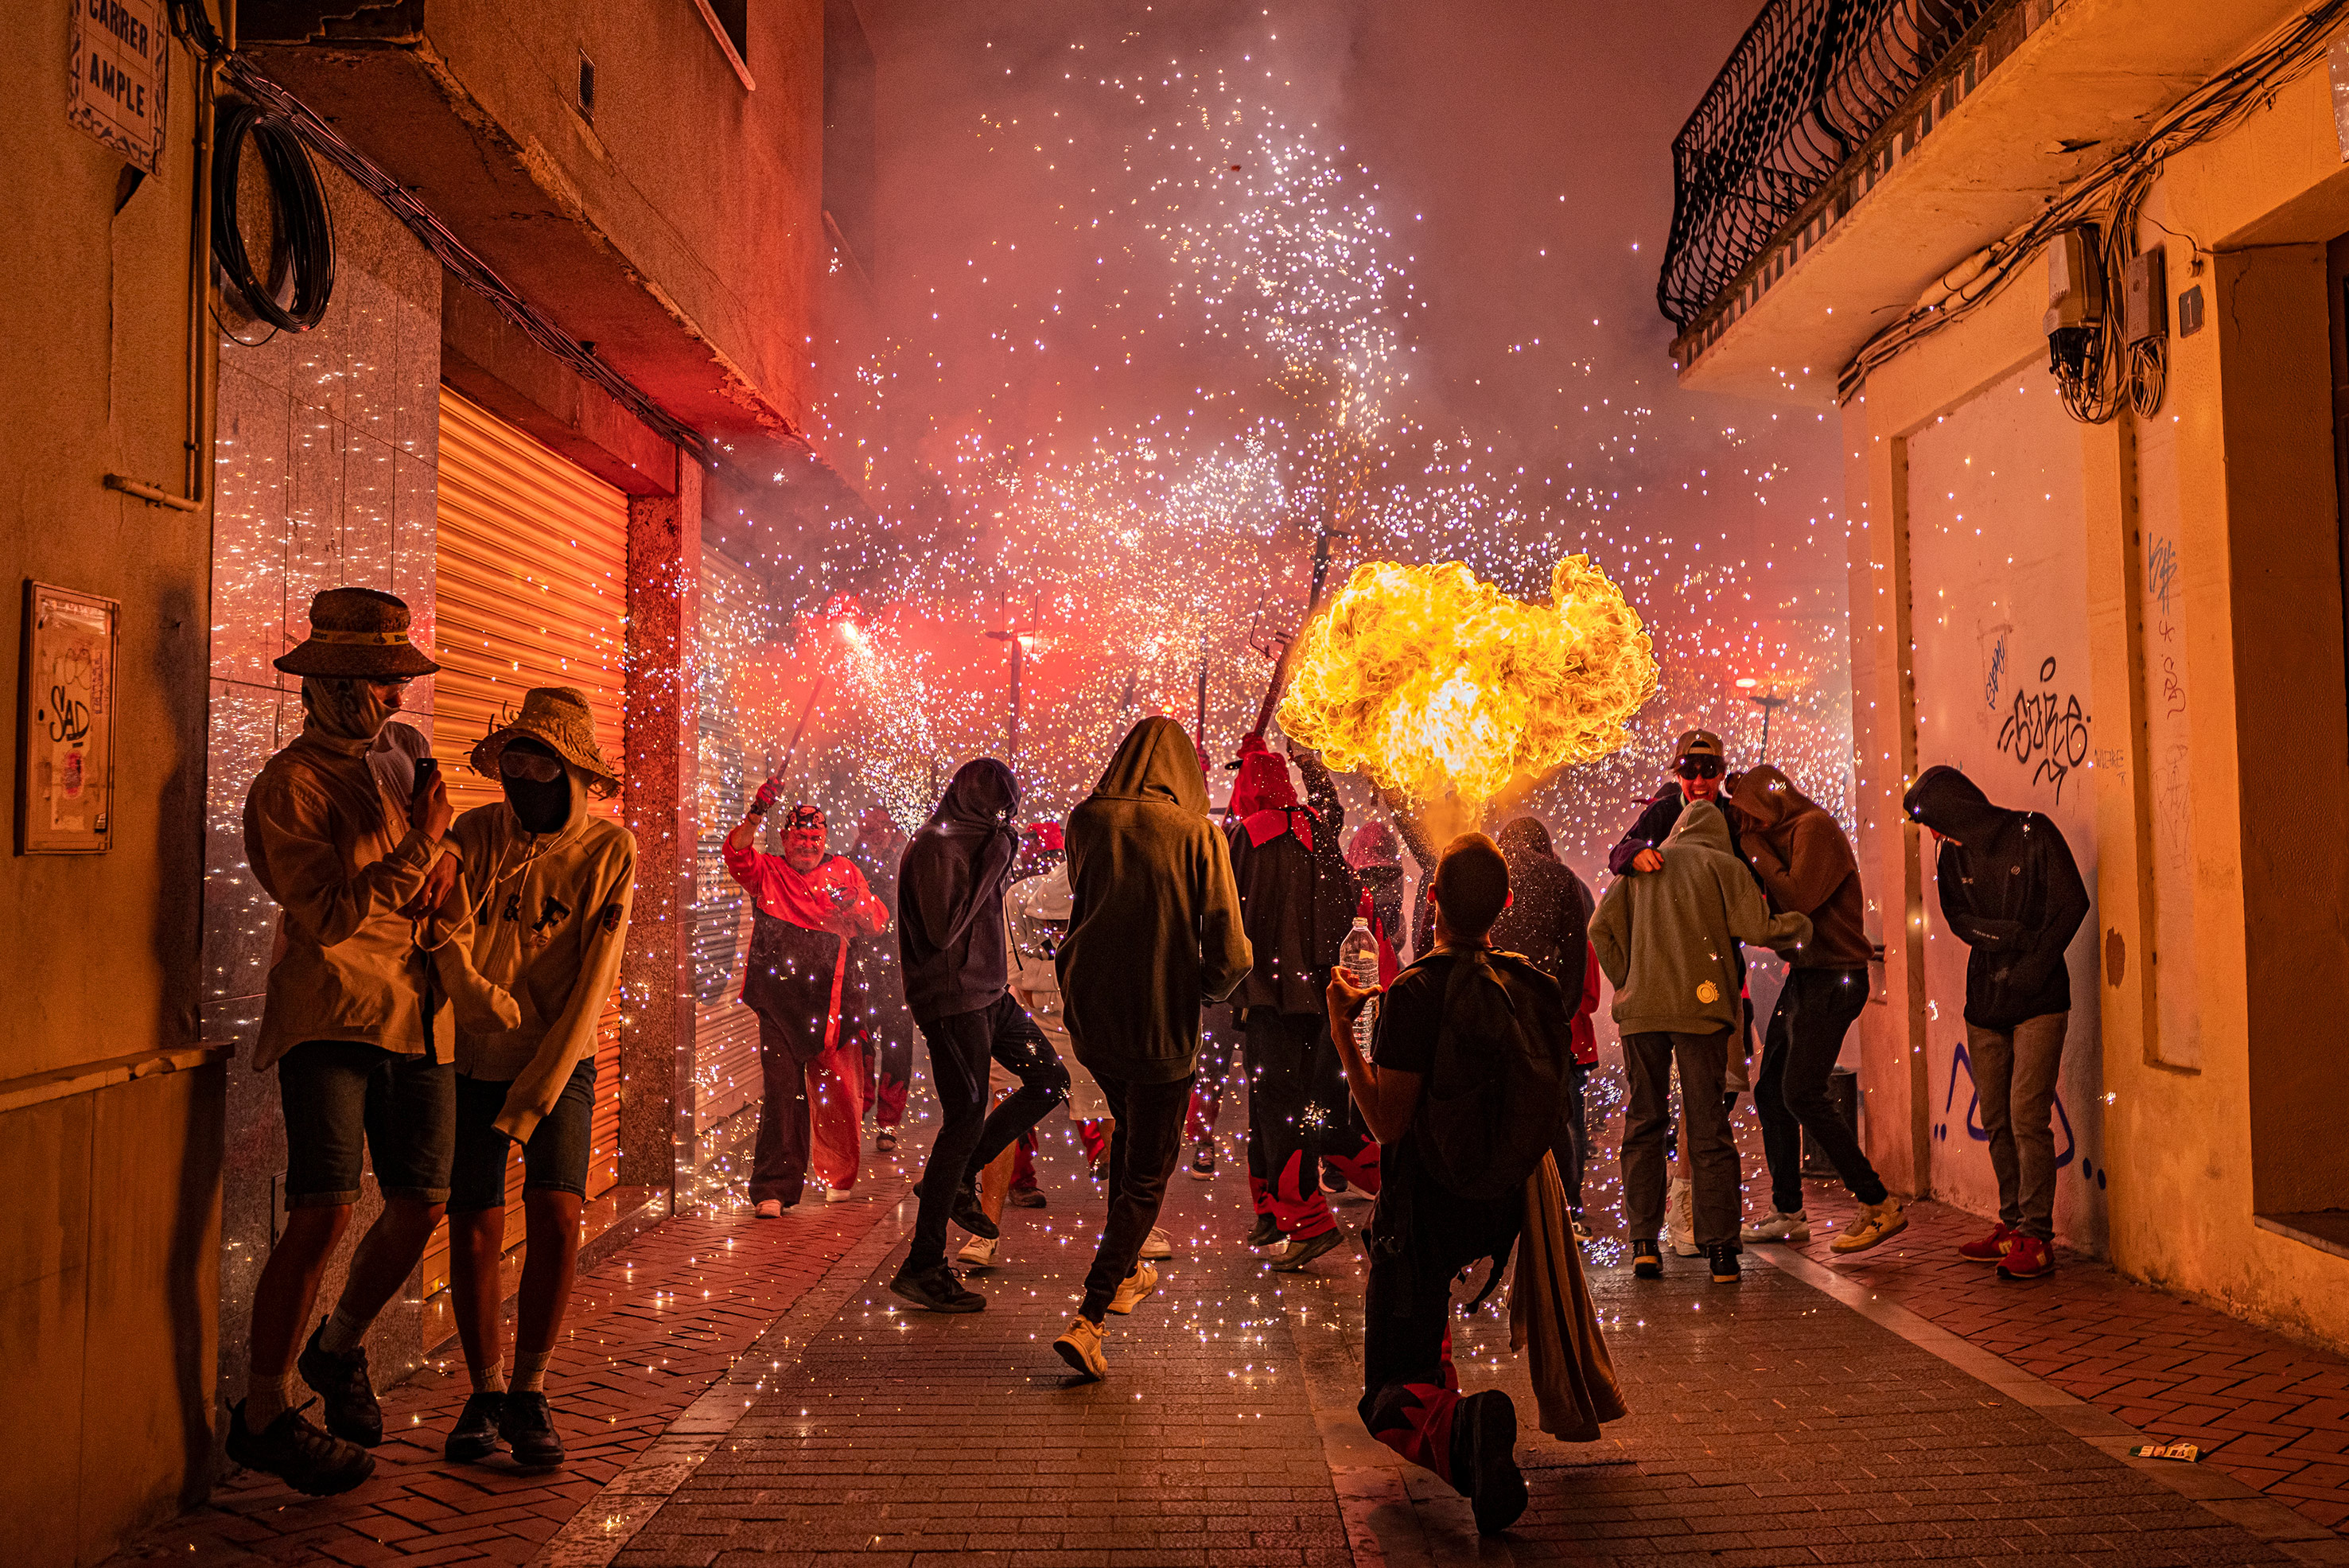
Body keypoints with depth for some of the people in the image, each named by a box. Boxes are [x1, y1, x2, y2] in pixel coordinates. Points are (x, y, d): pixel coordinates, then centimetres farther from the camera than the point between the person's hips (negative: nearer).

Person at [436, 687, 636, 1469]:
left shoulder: (608, 849, -7)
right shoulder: (475, 834, -4)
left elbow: (593, 983, -10)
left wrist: (533, 1097, -14)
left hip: (560, 1061, -1)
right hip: (473, 1059, 1)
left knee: (554, 1216, -13)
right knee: (473, 1230, 1)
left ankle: (529, 1391, 6)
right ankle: (486, 1390, 22)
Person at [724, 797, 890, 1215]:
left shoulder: (842, 870, 12)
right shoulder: (767, 872, 9)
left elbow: (878, 924, 6)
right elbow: (736, 853, -12)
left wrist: (854, 902, -15)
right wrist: (757, 814, -27)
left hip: (829, 1000, 2)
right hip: (778, 1000, -1)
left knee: (837, 1091, 6)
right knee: (782, 1092, -6)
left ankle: (838, 1177, 27)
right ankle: (774, 1188, 2)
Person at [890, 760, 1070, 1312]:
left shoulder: (973, 840, 13)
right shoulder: (934, 846, -16)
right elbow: (944, 930, -24)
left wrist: (1000, 865, 10)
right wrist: (990, 866, -21)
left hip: (988, 993, 10)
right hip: (952, 1002, -10)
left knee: (1050, 1079, 12)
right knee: (965, 1118, -9)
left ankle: (960, 1178, 18)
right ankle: (921, 1268, -2)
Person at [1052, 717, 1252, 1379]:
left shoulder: (1085, 821, -3)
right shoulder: (1198, 835, -14)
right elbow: (1229, 955, -15)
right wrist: (1211, 988, 6)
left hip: (1090, 1015, 5)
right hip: (1162, 1025, -4)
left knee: (1130, 1132, 29)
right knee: (1147, 1173, 8)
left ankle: (1125, 1271, 41)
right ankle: (1087, 1319, -1)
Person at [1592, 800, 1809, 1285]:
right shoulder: (1724, 866, 7)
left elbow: (1602, 927, 8)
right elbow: (1759, 930, -3)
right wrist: (1801, 924, 16)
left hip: (1640, 1007, 2)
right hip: (1700, 1008, -2)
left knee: (1644, 1122, 9)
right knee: (1709, 1128, 2)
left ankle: (1643, 1243, 4)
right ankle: (1721, 1249, 1)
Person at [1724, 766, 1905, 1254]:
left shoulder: (1814, 827, -12)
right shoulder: (1784, 836, 17)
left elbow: (1798, 899, -21)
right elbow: (1774, 905, 15)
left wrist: (1756, 848, -12)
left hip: (1834, 979, -10)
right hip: (1804, 976, 10)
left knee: (1802, 1093, -17)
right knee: (1771, 1090, 11)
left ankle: (1880, 1206, -10)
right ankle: (1788, 1214, 20)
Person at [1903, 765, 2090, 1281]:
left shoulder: (2033, 834, -6)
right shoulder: (1953, 855, 9)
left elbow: (2071, 904, -8)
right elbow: (1959, 918, 7)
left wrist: (2033, 968, -11)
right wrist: (2011, 935, -11)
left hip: (2038, 1000, -5)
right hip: (1985, 1000, 5)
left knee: (2028, 1117, -10)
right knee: (1996, 1121, 8)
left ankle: (2037, 1238, -4)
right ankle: (2012, 1224, 20)